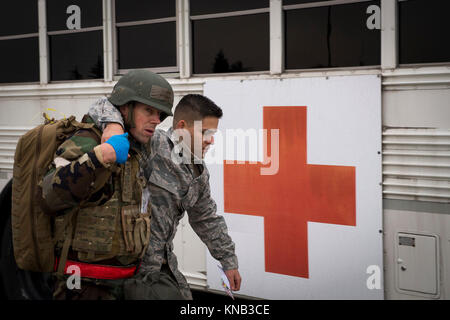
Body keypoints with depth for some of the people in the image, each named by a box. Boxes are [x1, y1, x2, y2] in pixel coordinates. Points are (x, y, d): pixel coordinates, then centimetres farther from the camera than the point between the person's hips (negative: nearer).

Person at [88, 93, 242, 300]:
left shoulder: (199, 172, 10)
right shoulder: (152, 144, -15)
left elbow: (207, 219, 23)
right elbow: (103, 107, -16)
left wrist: (228, 261, 24)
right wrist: (113, 123, -39)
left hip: (165, 263, 8)